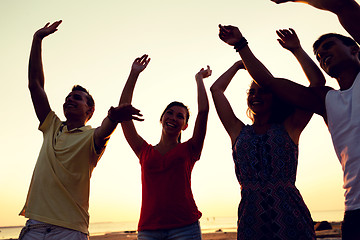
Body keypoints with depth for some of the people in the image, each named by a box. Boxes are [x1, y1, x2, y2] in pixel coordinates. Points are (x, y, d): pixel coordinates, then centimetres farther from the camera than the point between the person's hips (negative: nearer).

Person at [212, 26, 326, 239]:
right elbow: (216, 89, 17)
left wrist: (297, 49, 10)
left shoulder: (289, 128, 6)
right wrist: (239, 64, 26)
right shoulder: (239, 132, 12)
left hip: (290, 218, -1)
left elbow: (318, 82, 3)